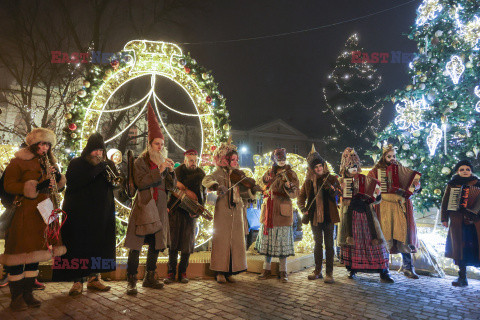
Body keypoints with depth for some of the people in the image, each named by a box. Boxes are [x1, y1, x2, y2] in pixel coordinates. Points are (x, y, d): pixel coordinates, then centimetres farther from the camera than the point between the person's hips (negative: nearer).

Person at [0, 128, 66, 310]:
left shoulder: (49, 162, 16)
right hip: (22, 213, -6)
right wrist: (36, 187, -20)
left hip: (42, 213, 6)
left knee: (35, 251, 11)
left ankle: (28, 293, 23)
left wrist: (58, 177, -4)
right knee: (19, 252, -2)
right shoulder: (19, 161, -3)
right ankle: (16, 297, 10)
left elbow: (58, 187, 18)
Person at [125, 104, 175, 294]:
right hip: (143, 207, -5)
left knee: (156, 245, 9)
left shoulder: (163, 162, 15)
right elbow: (140, 183, -15)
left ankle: (149, 278, 21)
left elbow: (171, 186, 10)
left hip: (159, 209, 6)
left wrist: (171, 171, -7)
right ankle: (131, 282, 1)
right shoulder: (140, 161, -1)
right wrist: (159, 171, -20)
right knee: (136, 246, -7)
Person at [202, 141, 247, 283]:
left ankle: (230, 272, 14)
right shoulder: (219, 172, -1)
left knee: (235, 240, 4)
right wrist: (217, 186, -38)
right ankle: (220, 272, 8)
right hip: (222, 211, -5)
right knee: (222, 239, -2)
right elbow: (206, 180, -20)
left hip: (236, 211, 5)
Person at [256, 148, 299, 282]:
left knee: (282, 240, -2)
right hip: (268, 210, 4)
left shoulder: (290, 174, 2)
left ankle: (283, 271, 9)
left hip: (282, 210, -3)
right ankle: (267, 269, 16)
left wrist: (289, 187, -27)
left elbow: (294, 194, -5)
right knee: (267, 237, 6)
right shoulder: (269, 173, 13)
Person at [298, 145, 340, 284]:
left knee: (329, 245, 1)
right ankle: (317, 271, 24)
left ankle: (329, 273, 7)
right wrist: (304, 210, 0)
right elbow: (301, 197, 15)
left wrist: (331, 188, -24)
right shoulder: (308, 181, 5)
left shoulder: (332, 179, -1)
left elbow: (337, 197, -6)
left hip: (328, 216, -2)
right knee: (318, 244, 13)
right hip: (315, 216, 3)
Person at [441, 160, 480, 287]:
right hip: (458, 222, 0)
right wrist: (444, 219, 6)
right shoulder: (452, 184, 12)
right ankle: (462, 278, 4)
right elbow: (445, 202, 12)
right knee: (459, 247, -2)